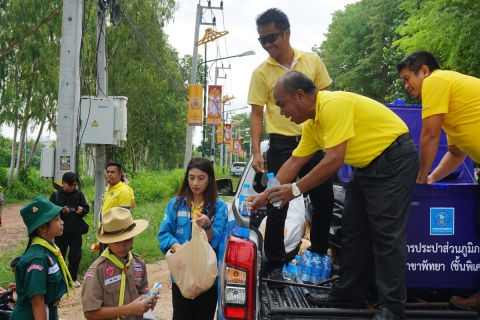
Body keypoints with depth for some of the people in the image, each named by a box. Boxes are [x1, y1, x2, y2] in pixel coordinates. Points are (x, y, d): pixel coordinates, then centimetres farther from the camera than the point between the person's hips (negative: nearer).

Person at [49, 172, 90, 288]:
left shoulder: (79, 194, 3)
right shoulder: (56, 195, -3)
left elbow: (86, 208, 5)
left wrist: (82, 210, -18)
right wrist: (61, 211, -25)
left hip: (76, 230, 2)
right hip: (60, 230, -2)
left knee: (76, 255, 5)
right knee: (60, 254, 6)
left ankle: (72, 278, 19)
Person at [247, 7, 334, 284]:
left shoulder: (313, 61, 2)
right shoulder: (261, 73, -3)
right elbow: (257, 114, -3)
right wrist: (256, 152, -11)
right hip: (281, 146, -2)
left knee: (325, 201, 9)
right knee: (277, 207, -1)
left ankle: (319, 256, 28)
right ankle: (276, 265, 12)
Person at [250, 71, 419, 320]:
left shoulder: (334, 105, -25)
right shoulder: (312, 123, 5)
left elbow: (334, 161, -28)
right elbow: (294, 162, 12)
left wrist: (295, 190, -21)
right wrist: (266, 195, 11)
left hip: (395, 159, -10)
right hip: (367, 165, 10)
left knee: (386, 232, -11)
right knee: (353, 229, 9)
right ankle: (349, 293, 18)